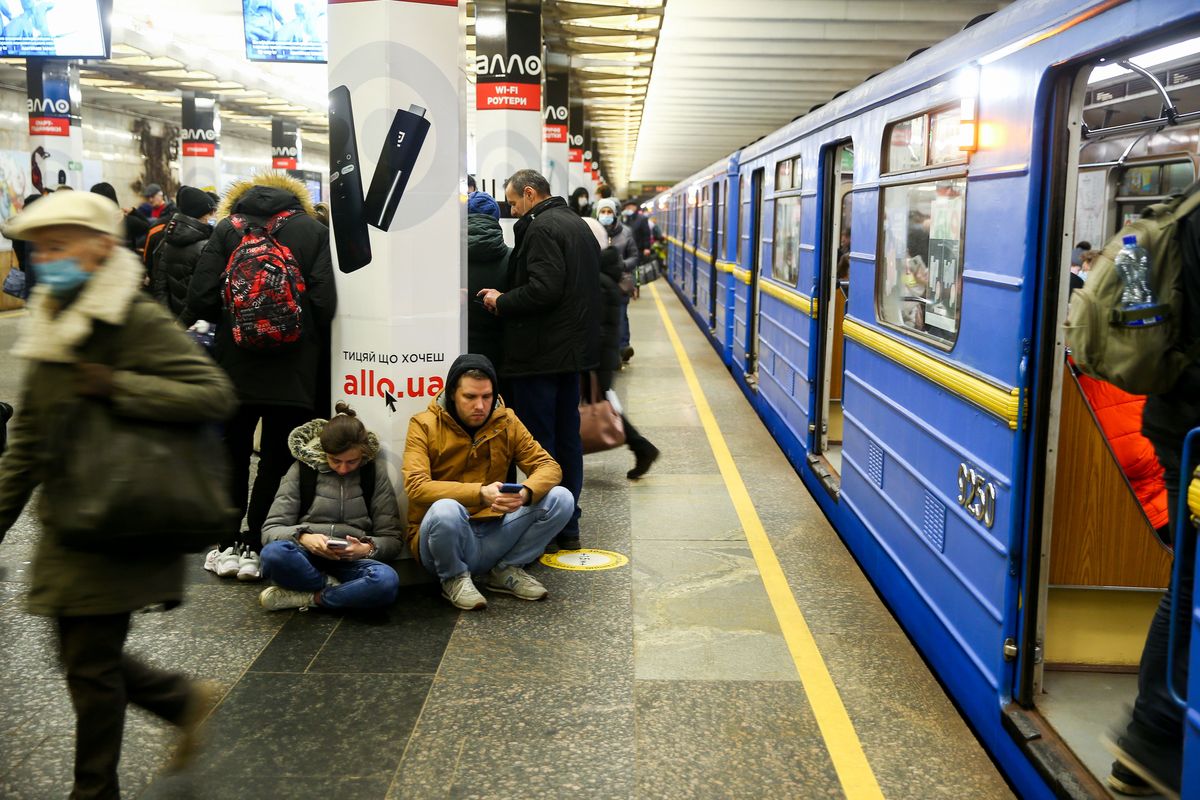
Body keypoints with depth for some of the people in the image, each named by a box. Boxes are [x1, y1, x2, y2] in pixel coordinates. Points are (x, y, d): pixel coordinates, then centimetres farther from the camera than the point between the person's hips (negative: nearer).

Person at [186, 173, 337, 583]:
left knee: (232, 456, 14)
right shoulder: (313, 229, 0)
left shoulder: (226, 228, 1)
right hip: (294, 371, -1)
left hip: (235, 365, 1)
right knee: (277, 461, 7)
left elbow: (201, 298, -8)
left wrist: (227, 321, 13)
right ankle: (255, 547, 9)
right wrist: (313, 347, 6)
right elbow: (324, 302, -10)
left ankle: (228, 545, 20)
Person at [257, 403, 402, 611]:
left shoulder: (375, 471, 1)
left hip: (351, 561, 0)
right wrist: (303, 538, -22)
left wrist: (367, 548, -20)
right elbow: (271, 529, -1)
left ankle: (304, 597, -20)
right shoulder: (303, 468, 1)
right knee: (274, 553, -35)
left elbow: (392, 539, 2)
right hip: (307, 558, 0)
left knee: (386, 581, -35)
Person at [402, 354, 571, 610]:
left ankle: (506, 570, 5)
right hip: (443, 541, -4)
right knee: (445, 509, -38)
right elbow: (416, 487, -22)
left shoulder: (506, 421, 4)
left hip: (493, 536, 4)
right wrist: (481, 493, -35)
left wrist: (526, 492, -26)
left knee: (561, 499, -13)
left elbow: (549, 466, -2)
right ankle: (453, 578, -6)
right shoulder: (424, 425, -8)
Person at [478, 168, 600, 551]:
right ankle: (568, 526, 22)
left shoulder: (541, 228, -13)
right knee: (568, 438, 14)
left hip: (540, 353, -10)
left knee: (538, 442, -3)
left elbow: (543, 289, -25)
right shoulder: (578, 225, 17)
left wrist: (502, 302, -9)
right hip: (574, 347, 10)